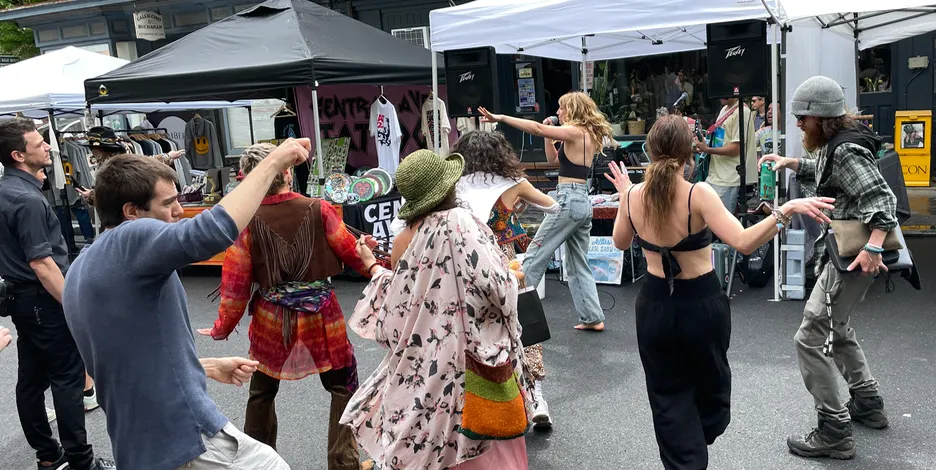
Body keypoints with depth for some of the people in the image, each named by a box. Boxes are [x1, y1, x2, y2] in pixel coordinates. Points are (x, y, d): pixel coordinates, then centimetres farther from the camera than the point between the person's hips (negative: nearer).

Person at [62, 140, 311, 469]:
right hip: (186, 438, -9)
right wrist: (273, 162, -26)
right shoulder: (131, 239, -16)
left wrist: (209, 367, 16)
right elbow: (215, 229, -36)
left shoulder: (81, 269, 13)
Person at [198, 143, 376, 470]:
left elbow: (236, 284, -6)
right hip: (322, 317, -1)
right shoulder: (319, 210, -12)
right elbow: (353, 253, -2)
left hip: (270, 322, 1)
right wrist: (376, 269, 18)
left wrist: (223, 328, 8)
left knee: (261, 394, 24)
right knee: (344, 389, 17)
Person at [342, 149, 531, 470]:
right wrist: (514, 277, 4)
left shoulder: (403, 240, 0)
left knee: (426, 437, 19)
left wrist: (372, 265, 23)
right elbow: (497, 286, -19)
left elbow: (396, 303, 8)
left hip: (421, 360, 4)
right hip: (466, 358, -4)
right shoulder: (464, 223, -14)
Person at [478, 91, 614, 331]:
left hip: (568, 200, -9)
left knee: (535, 256, -3)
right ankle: (593, 318, 15)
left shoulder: (576, 132, -9)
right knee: (579, 264, 13)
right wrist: (549, 135, 11)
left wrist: (501, 117, -19)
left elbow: (537, 129, -20)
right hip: (582, 202, 9)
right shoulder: (588, 134, 17)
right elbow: (554, 158, 23)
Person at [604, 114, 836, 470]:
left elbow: (621, 243, 10)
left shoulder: (633, 197, -8)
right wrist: (786, 210, -25)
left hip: (654, 305, 2)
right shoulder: (699, 194, -20)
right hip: (702, 304, -2)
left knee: (668, 397, 16)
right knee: (709, 385, 26)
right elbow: (743, 243, -29)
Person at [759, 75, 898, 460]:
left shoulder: (847, 150, -20)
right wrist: (791, 163, 14)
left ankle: (834, 432, -2)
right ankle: (868, 404, 38)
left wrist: (873, 247, -39)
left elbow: (881, 198, -28)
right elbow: (823, 172, 30)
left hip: (851, 257, -11)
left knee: (809, 340, -9)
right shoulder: (834, 143, 9)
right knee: (838, 330, 25)